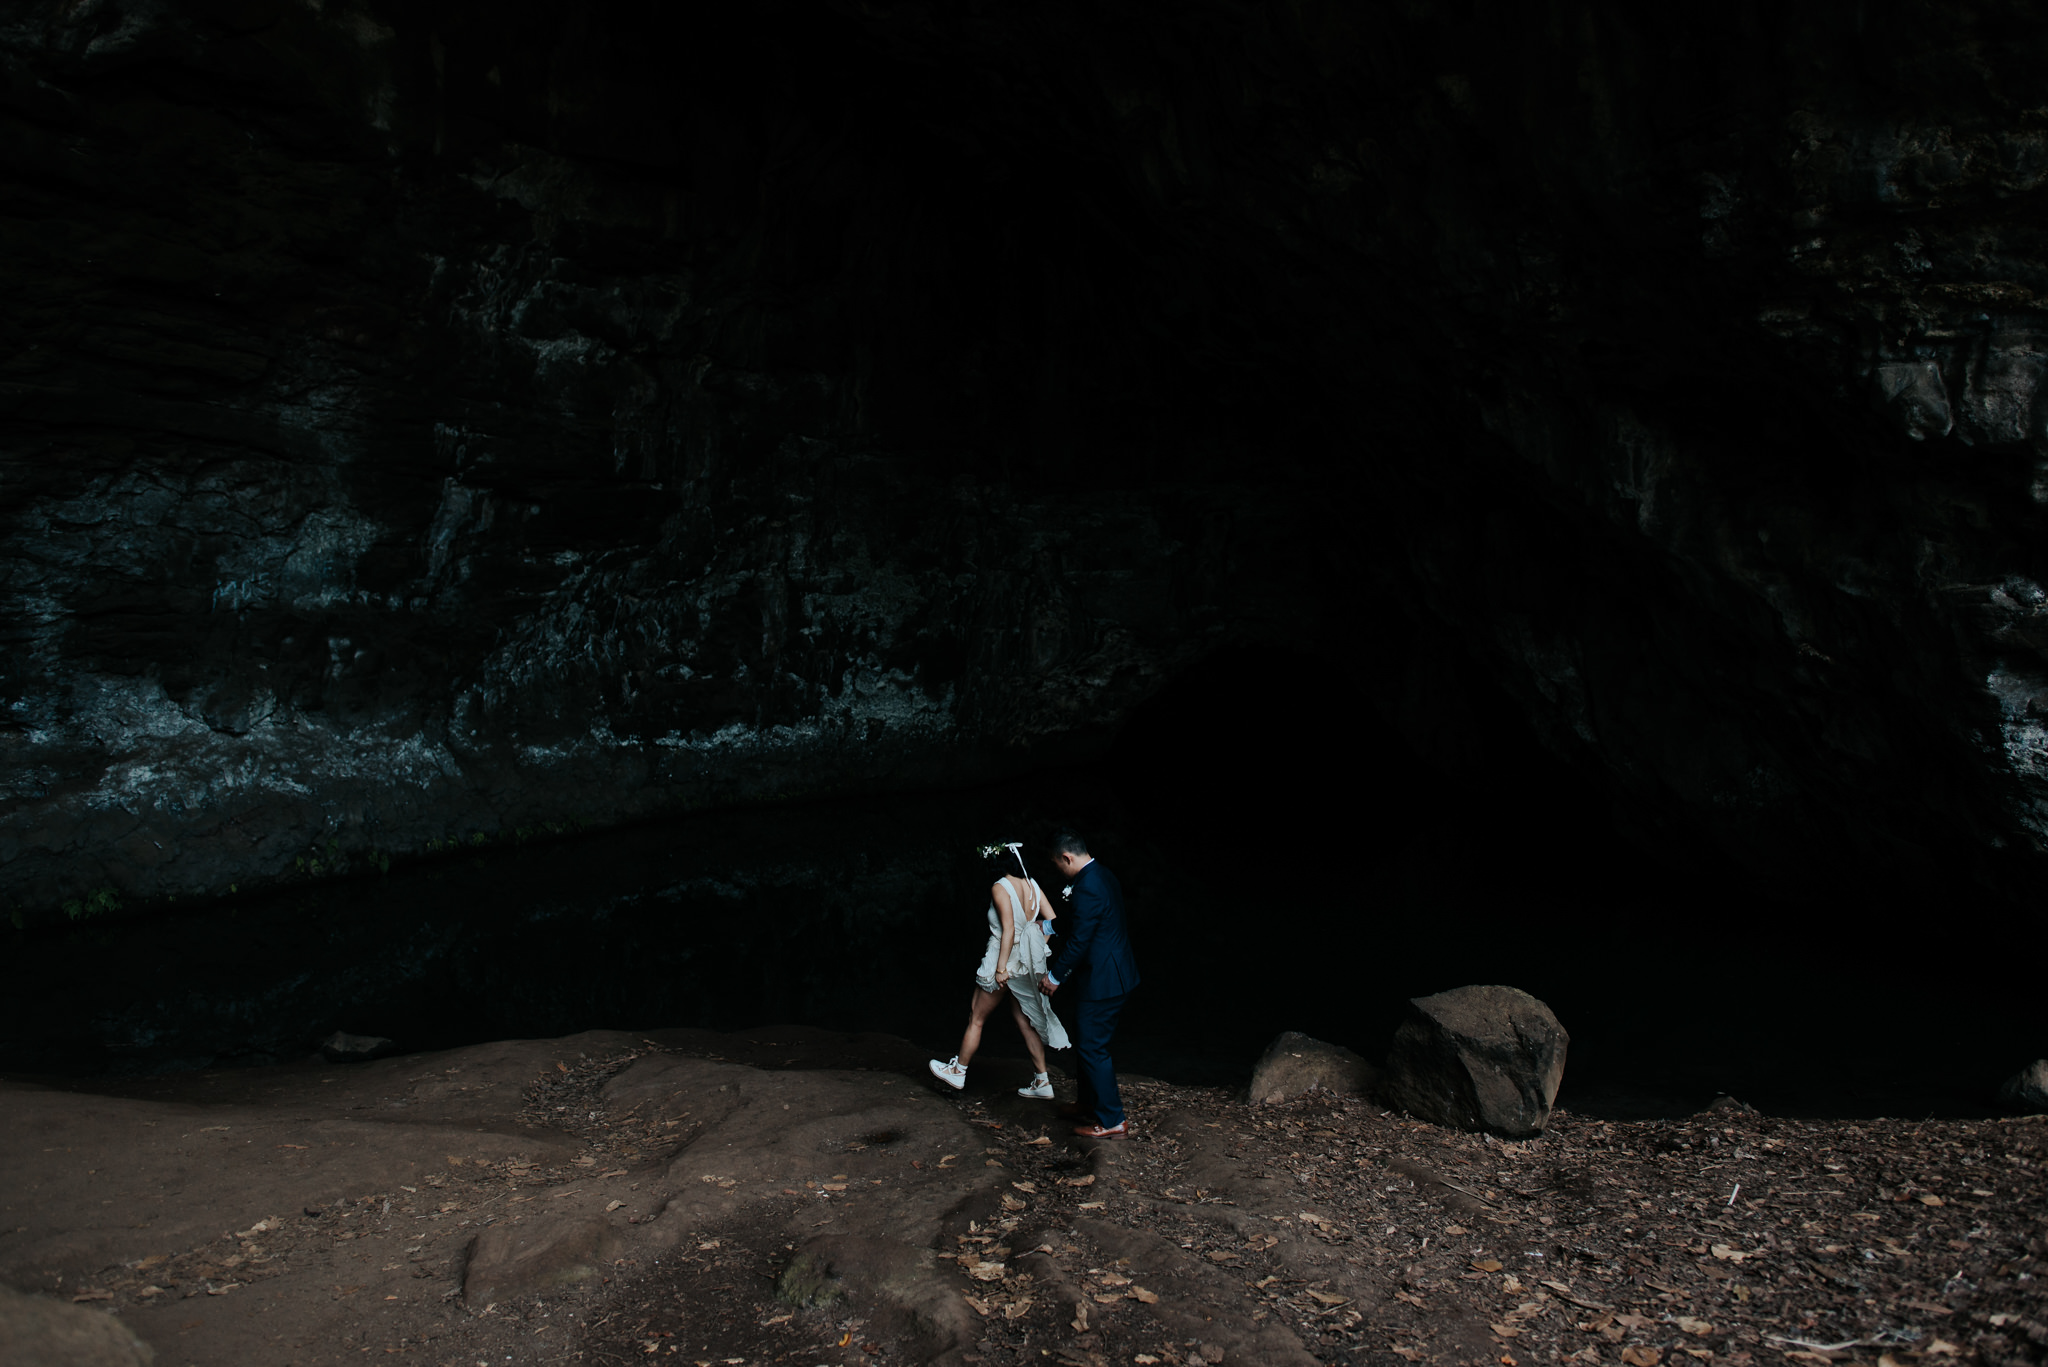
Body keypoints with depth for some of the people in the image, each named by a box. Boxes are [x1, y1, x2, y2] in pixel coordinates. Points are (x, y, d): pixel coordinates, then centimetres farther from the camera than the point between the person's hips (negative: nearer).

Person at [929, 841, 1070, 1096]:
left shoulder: (1000, 887, -15)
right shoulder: (1032, 885, 4)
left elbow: (1008, 930, -22)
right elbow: (1052, 921, 3)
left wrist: (1001, 968, -21)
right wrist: (1035, 948, 12)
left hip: (1004, 960, -7)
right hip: (1025, 964, 7)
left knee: (976, 1018, 10)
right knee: (1025, 1022, 14)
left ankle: (958, 1071, 25)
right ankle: (1042, 1082, 14)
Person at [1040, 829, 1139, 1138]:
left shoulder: (1088, 887, -24)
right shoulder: (1103, 876, 9)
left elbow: (1079, 941, -23)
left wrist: (1055, 976, -11)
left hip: (1101, 981, -10)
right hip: (1115, 974, 10)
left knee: (1092, 1048, -1)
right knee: (1088, 1044, 22)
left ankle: (1111, 1121, 6)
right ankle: (1093, 1102, 35)